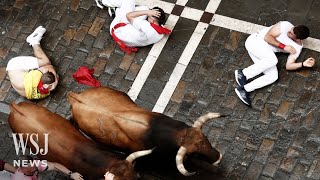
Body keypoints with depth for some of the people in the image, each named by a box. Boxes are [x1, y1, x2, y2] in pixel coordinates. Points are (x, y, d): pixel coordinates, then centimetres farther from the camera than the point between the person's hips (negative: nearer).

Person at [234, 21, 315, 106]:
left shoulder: (298, 47, 0)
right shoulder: (286, 25, -11)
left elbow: (288, 66, -4)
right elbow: (267, 37, -13)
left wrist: (303, 64, -20)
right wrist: (284, 46, -20)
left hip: (264, 55, 5)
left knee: (273, 76, -20)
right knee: (272, 59, -34)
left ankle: (244, 89, -24)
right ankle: (243, 73, -23)